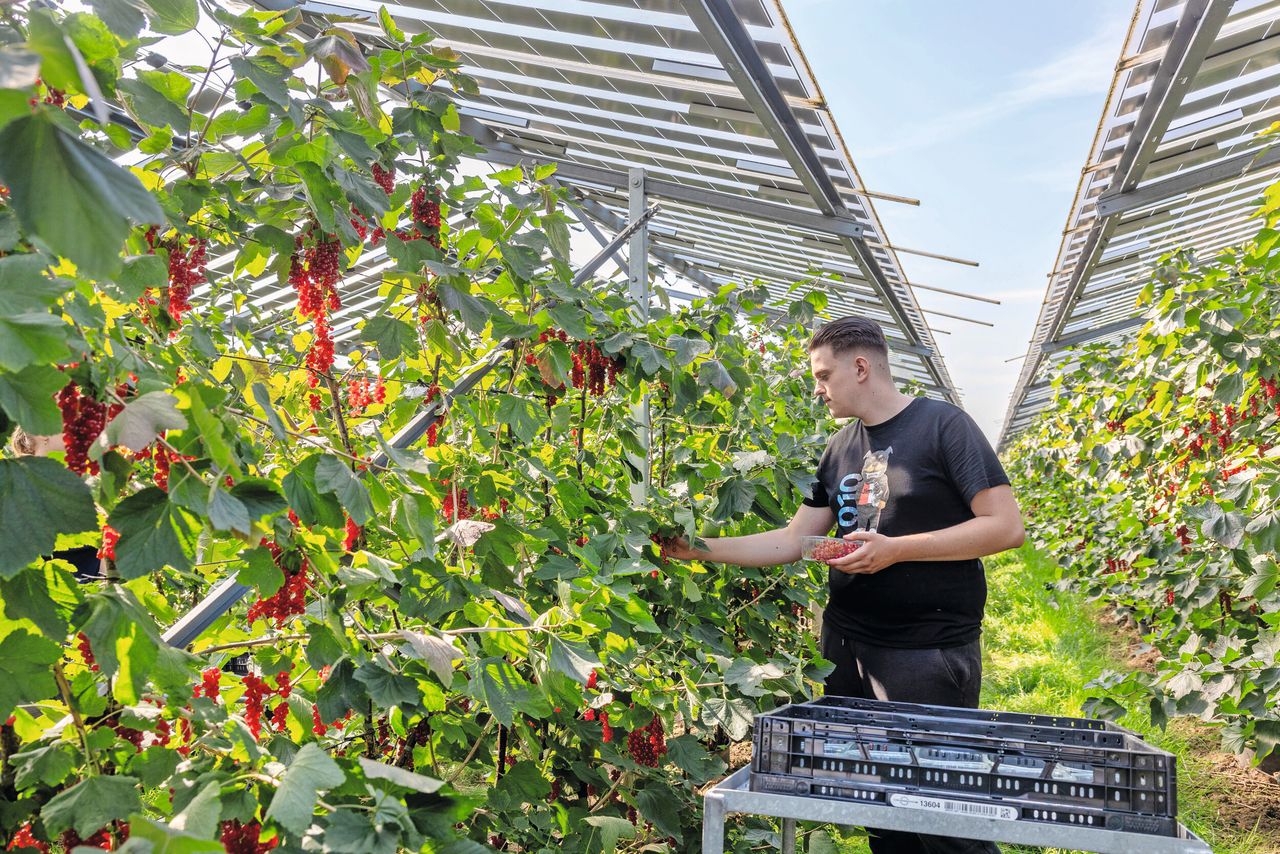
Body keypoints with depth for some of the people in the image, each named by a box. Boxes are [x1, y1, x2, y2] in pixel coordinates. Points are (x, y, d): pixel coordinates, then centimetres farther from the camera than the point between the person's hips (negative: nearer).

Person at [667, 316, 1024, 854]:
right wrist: (701, 548, 3)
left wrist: (895, 549, -19)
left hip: (930, 651, -6)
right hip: (846, 646, 6)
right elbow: (792, 541, 11)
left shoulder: (942, 425, -8)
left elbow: (1007, 526, -14)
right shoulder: (839, 450, 10)